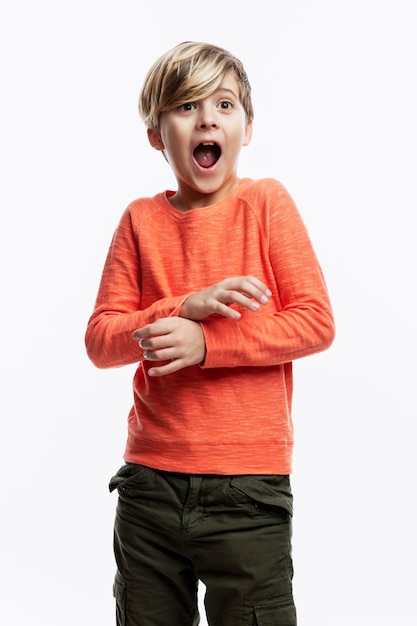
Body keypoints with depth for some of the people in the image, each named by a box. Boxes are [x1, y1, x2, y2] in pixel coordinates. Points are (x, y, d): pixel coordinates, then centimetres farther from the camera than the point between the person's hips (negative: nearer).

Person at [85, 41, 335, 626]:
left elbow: (317, 322, -7)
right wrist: (186, 306, -16)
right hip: (150, 479, 3)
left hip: (248, 487, -3)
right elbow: (100, 339, 0)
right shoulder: (141, 219, 4)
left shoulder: (266, 201, -3)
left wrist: (206, 343, -17)